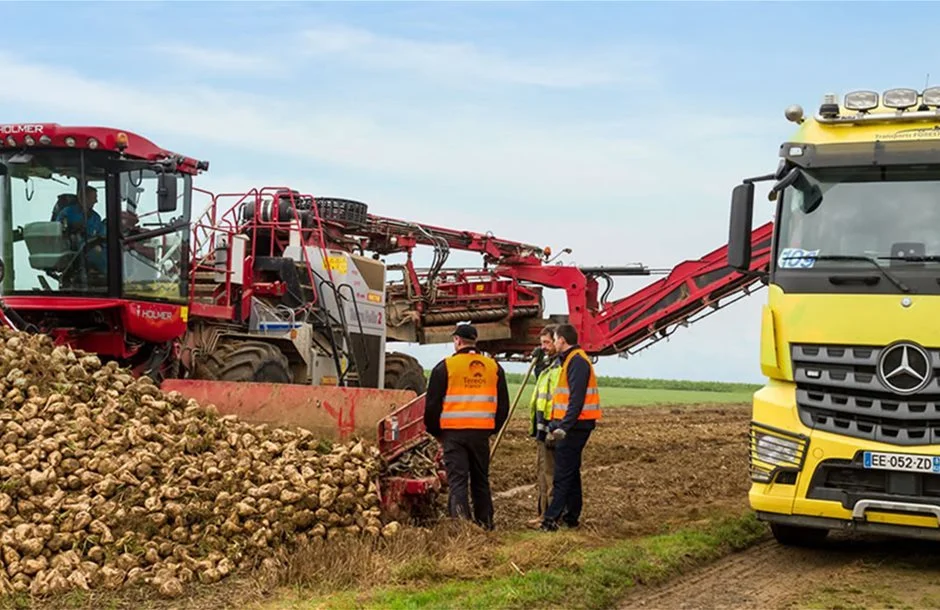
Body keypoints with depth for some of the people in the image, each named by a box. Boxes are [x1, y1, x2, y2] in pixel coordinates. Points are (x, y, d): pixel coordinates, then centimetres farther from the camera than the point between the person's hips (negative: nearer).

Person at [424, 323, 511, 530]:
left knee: (457, 479, -4)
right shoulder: (494, 367, 8)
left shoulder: (445, 367, -4)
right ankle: (485, 523, 19)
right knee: (481, 479, 15)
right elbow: (503, 404, 14)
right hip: (482, 432, 4)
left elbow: (432, 404, -1)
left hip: (454, 432, -4)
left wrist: (435, 431, 12)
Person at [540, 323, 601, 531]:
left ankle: (552, 518, -12)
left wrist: (564, 427, -26)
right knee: (571, 472, 13)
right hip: (571, 426, 10)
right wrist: (554, 426, 23)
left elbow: (577, 399, -22)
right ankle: (571, 516, 18)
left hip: (575, 426, -10)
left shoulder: (577, 361, -14)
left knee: (563, 474, -11)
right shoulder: (569, 360, 19)